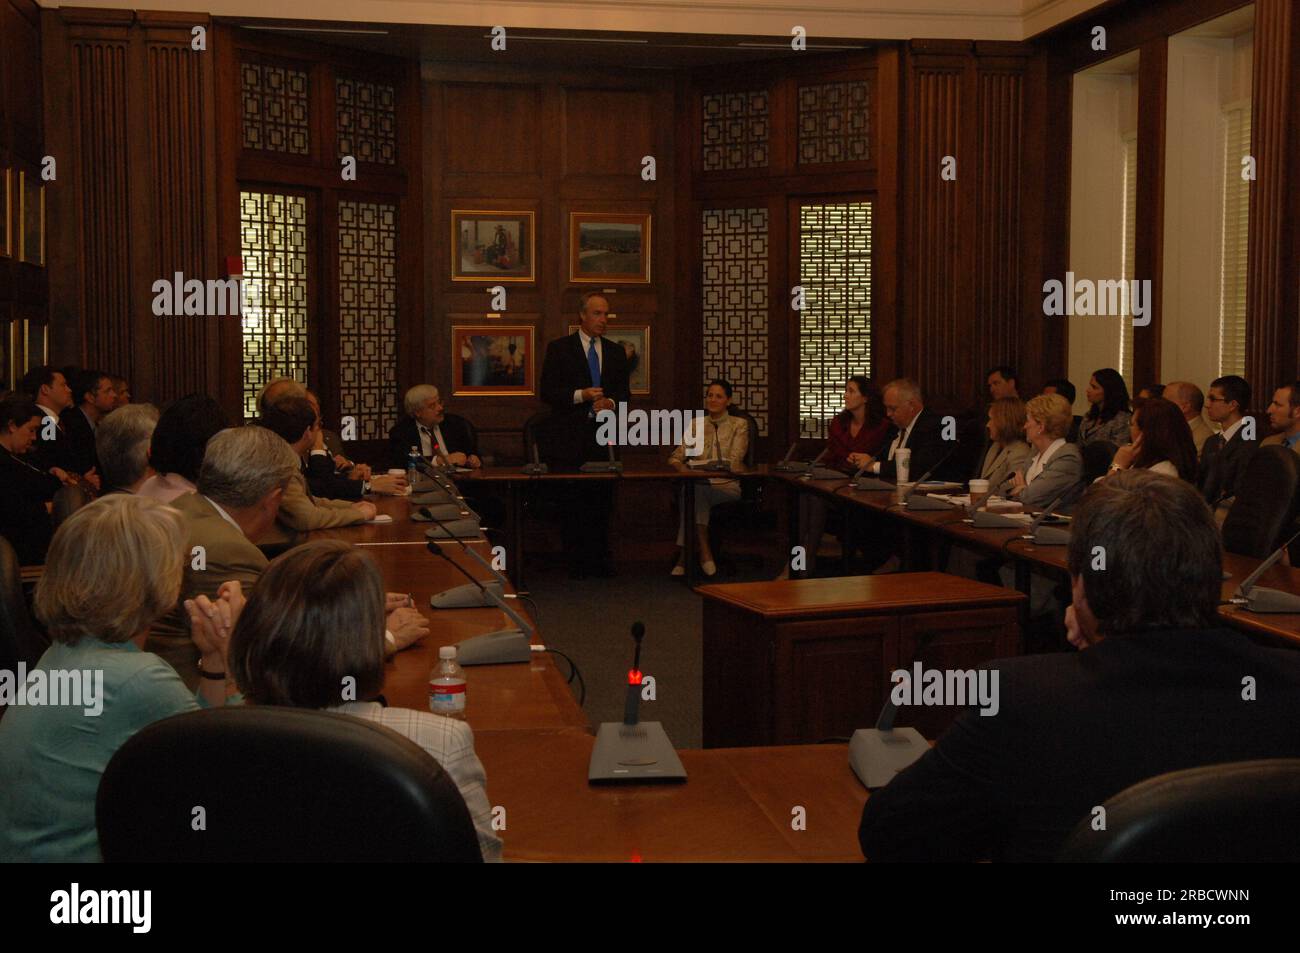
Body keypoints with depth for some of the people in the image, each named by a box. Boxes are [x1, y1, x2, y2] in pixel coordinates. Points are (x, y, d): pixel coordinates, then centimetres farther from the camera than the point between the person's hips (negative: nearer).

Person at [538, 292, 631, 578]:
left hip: (603, 436, 3)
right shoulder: (559, 348, 3)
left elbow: (624, 393, 14)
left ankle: (599, 559, 7)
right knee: (572, 503, -1)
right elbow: (548, 392, -3)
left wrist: (610, 403, -8)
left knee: (602, 500, 0)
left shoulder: (616, 352, 15)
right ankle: (575, 562, 6)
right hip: (569, 438, -3)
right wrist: (580, 395, -16)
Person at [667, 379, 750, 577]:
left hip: (727, 486, -3)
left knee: (695, 490, -35)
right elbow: (676, 457, 12)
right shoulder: (696, 424, 18)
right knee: (690, 488, -35)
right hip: (699, 484, 3)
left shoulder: (739, 425, 7)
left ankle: (685, 555, -34)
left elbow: (734, 461, -7)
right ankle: (704, 552, -35)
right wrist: (682, 466, -12)